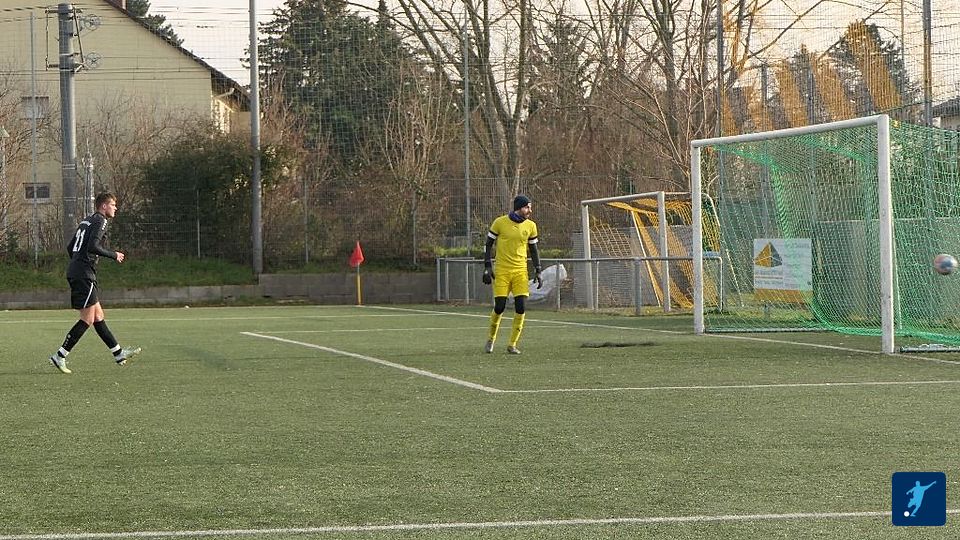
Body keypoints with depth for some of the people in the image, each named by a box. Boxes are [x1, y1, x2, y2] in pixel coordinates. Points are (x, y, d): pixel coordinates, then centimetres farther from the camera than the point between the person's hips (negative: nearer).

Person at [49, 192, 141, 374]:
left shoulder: (86, 221, 20)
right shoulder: (100, 221, -8)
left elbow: (70, 247, 22)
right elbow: (93, 246, -21)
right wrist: (114, 255, -9)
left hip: (74, 272, 10)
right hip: (84, 275, -10)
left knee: (98, 316, 12)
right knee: (88, 319, -7)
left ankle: (118, 353, 16)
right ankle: (60, 356, -8)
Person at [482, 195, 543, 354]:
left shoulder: (530, 226, 4)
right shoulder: (500, 222, -5)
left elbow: (534, 250, 14)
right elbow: (488, 245, 2)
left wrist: (538, 271, 8)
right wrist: (487, 267, -5)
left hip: (520, 271, 3)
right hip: (501, 271, -3)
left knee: (521, 308, -9)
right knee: (500, 307, -6)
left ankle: (512, 344, 1)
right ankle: (491, 339, 19)